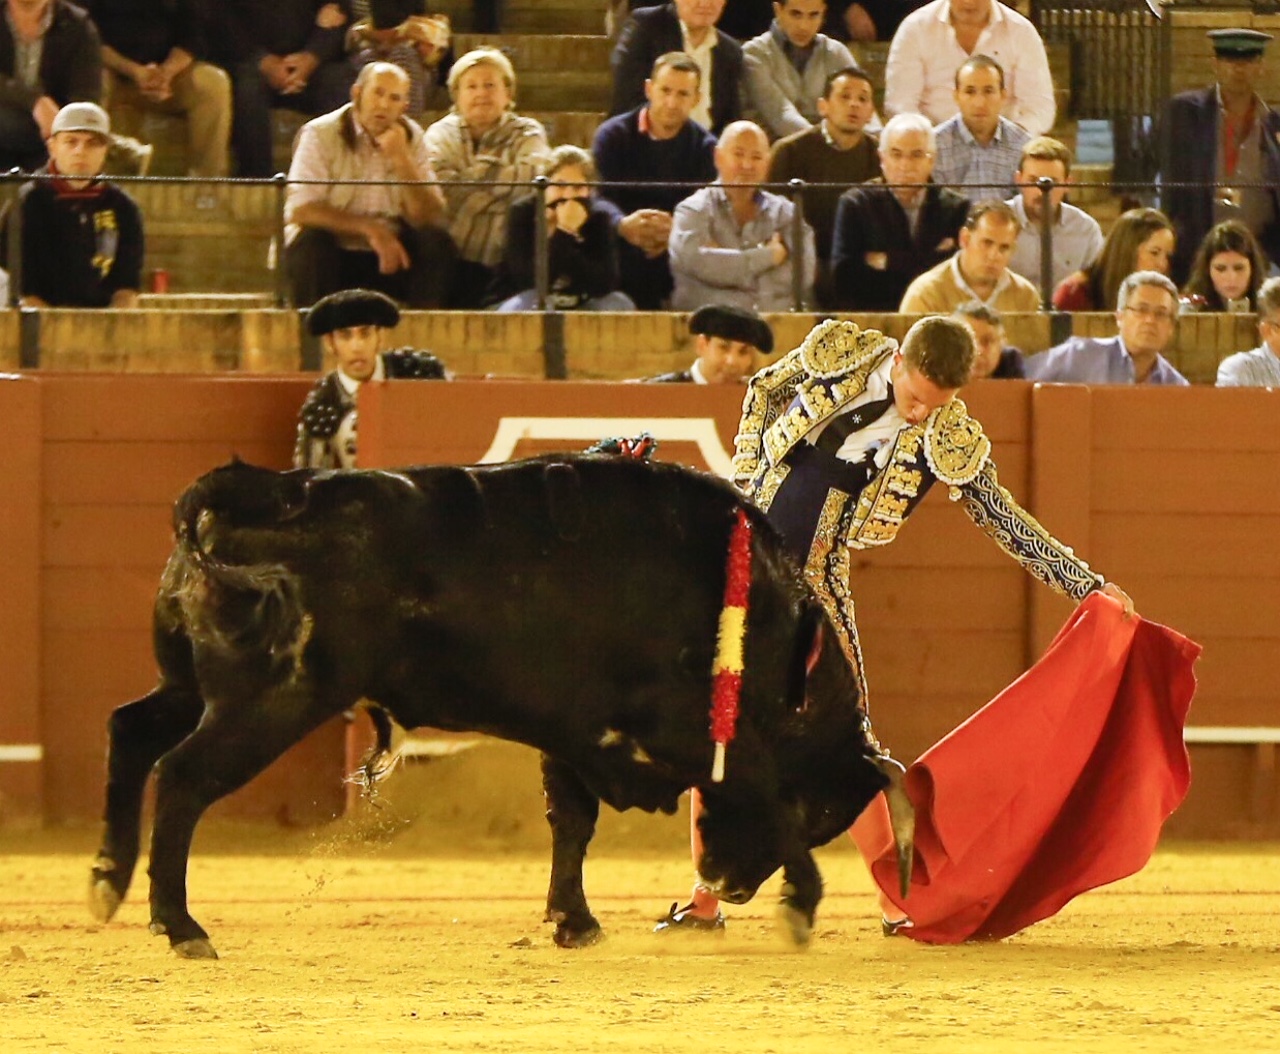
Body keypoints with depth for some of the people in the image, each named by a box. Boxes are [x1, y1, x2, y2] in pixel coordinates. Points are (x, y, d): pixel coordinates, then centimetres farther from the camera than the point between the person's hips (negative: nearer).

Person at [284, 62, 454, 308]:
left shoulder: (412, 137, 4)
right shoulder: (321, 134, -8)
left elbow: (430, 218, -5)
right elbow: (299, 210, -19)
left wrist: (402, 159, -17)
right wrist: (370, 229, -26)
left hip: (387, 256, 3)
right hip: (334, 254, -3)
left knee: (436, 243, -19)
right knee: (313, 241, -33)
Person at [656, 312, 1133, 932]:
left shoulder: (950, 442, -8)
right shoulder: (840, 354, -6)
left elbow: (1006, 522, -4)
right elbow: (762, 391, 11)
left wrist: (1088, 585, -10)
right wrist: (747, 479, 4)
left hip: (815, 580, -1)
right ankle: (705, 899, 6)